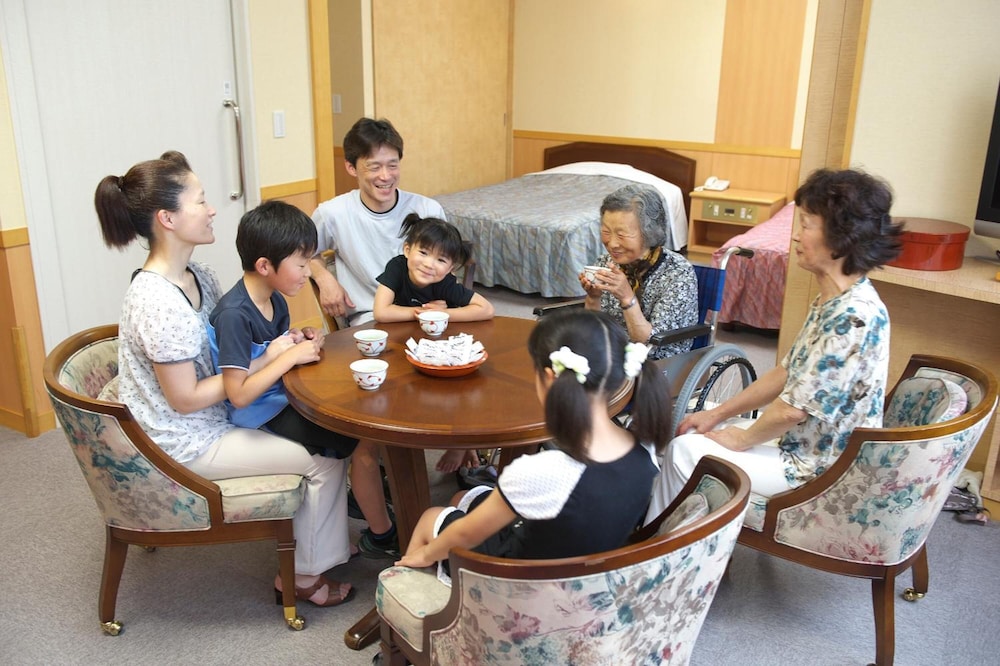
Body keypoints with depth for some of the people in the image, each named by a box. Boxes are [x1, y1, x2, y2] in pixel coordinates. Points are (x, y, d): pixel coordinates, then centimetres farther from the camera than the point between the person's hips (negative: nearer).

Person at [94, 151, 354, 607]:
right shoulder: (159, 303, -28)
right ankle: (304, 576, 13)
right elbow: (186, 399, -24)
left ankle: (328, 537, 26)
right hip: (188, 446, -9)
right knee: (325, 459, -6)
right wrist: (267, 361, -20)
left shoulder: (198, 277, 0)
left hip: (214, 416, 9)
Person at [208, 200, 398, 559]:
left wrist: (303, 339, -2)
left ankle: (364, 493, 26)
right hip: (262, 416, -9)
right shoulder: (235, 315, -25)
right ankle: (382, 536, 4)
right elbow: (239, 394, -30)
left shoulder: (275, 300, 2)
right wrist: (291, 356, -26)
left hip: (284, 396, 9)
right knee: (365, 440, -14)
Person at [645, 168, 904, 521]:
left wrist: (743, 438, -9)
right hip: (800, 443, 9)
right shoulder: (832, 303, 3)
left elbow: (793, 409, -27)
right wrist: (718, 414, 8)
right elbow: (786, 374, 10)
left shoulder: (853, 317, -28)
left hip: (819, 469, -9)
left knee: (685, 450, -9)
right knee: (695, 430, 11)